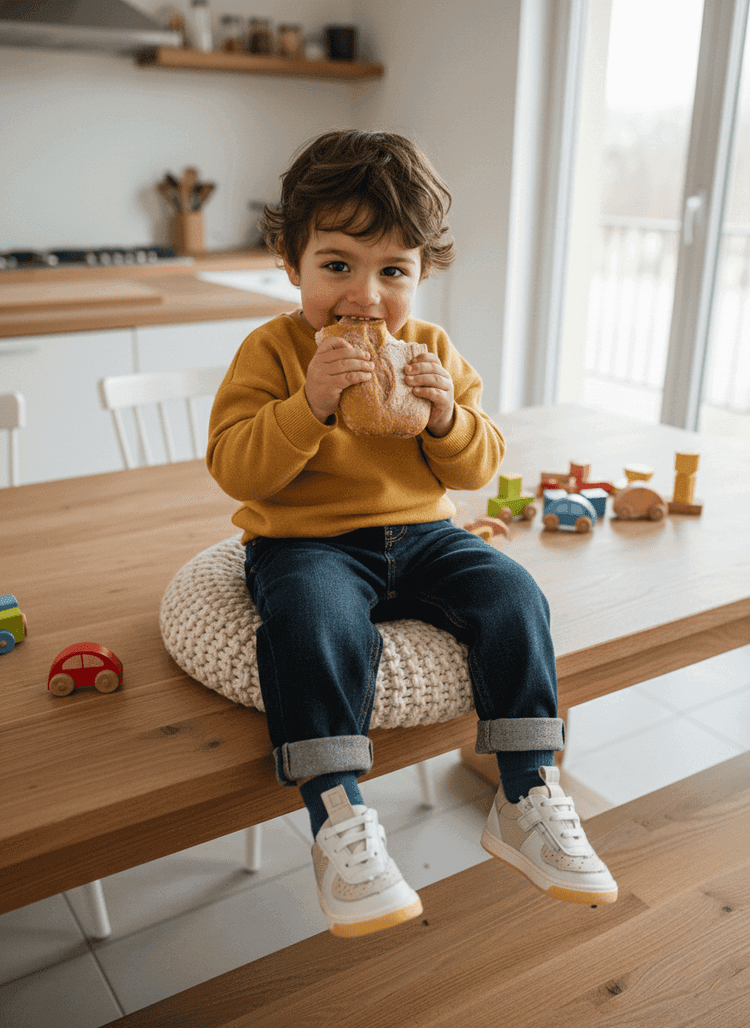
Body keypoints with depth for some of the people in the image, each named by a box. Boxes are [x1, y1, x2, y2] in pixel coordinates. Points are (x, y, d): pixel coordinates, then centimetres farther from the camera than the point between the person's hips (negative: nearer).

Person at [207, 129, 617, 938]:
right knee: (313, 623, -34)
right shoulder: (271, 351, -6)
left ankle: (528, 798, -7)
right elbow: (235, 470, -14)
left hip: (420, 537, 4)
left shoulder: (433, 351, 5)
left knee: (511, 596, -16)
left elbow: (477, 468, 6)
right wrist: (309, 403, -27)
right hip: (306, 543, -3)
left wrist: (447, 417, -15)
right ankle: (337, 818, -23)